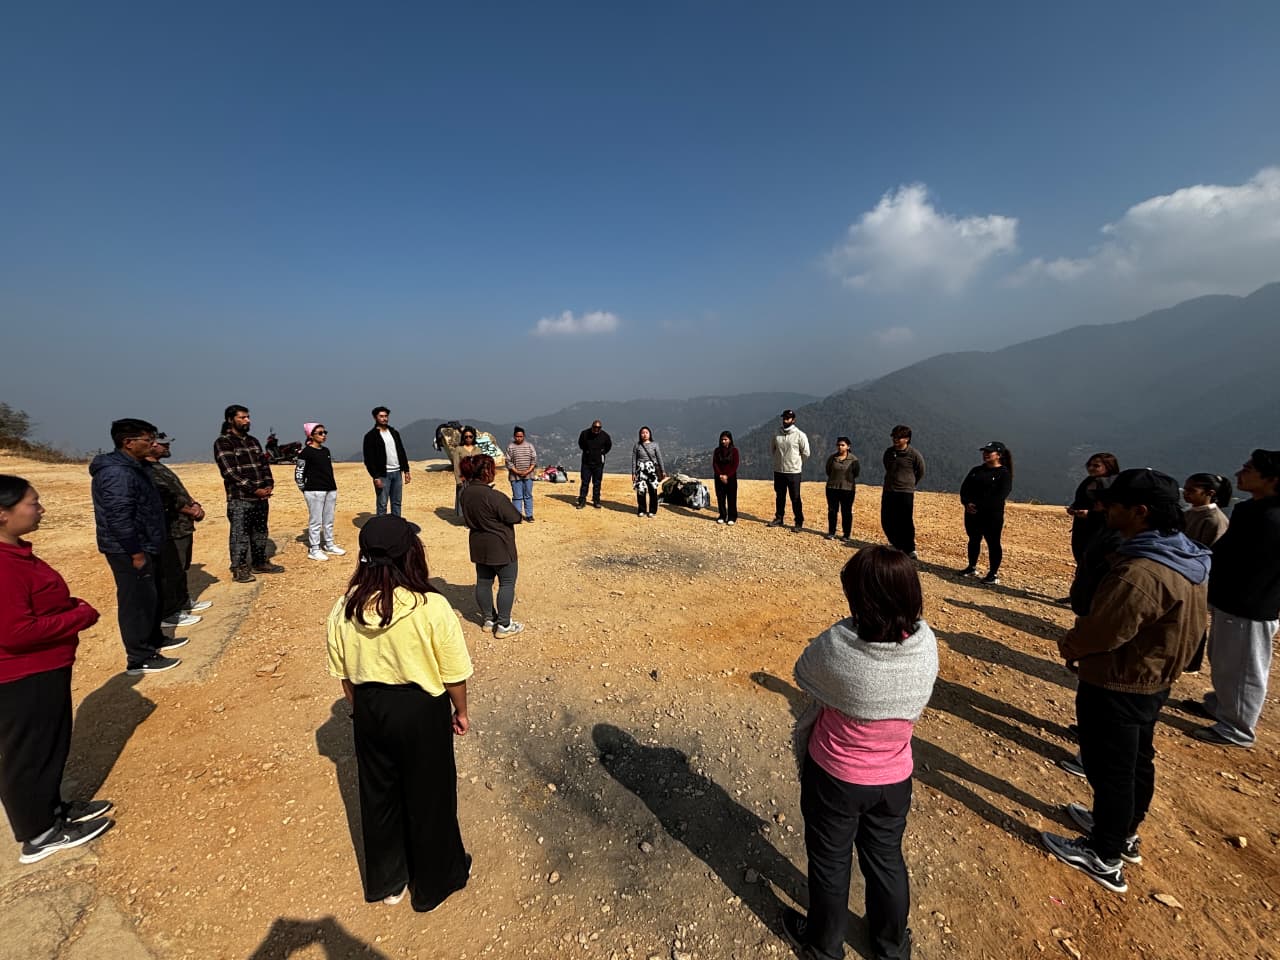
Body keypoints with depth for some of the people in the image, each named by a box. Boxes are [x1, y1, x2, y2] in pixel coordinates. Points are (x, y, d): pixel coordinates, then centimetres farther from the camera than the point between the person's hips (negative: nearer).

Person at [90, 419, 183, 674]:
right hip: (130, 551, -11)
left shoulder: (133, 467, 12)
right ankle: (139, 659, 5)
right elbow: (119, 518, -26)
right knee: (137, 602, -3)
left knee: (151, 597, 21)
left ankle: (154, 639, 36)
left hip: (145, 547, 11)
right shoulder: (116, 473, -22)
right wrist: (136, 553, -23)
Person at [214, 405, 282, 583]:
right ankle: (239, 569, 8)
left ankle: (259, 563, 26)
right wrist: (254, 490, -17)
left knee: (260, 532, 14)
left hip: (261, 496, 7)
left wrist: (269, 485, -3)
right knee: (240, 535, -1)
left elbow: (264, 464, 14)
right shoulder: (223, 443, -8)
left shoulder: (253, 441, 14)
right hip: (240, 499, -7)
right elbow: (230, 472, -15)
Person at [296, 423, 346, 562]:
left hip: (330, 490, 7)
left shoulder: (326, 451, 13)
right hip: (315, 491, -7)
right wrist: (304, 490, -7)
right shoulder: (305, 452, -9)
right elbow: (298, 473, -7)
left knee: (329, 520, 14)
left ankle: (329, 545, 26)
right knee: (315, 521, -2)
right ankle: (313, 550, 6)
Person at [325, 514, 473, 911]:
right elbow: (454, 674, -15)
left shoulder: (345, 607, -12)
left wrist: (362, 709, 18)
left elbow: (343, 673, 2)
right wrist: (460, 712, 3)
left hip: (370, 709, 4)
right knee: (428, 796, 18)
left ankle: (386, 882, 46)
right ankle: (434, 882, 40)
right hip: (420, 711, -4)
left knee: (378, 794, 25)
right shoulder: (431, 607, -25)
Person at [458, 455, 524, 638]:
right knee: (507, 583, 5)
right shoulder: (494, 497, -27)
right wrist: (507, 506, 1)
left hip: (478, 546, 8)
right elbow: (515, 518, -17)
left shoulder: (466, 492, -2)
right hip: (500, 547, -8)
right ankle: (503, 625, 10)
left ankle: (489, 619, 30)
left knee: (483, 582, 16)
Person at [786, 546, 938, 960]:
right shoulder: (926, 644, -20)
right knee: (886, 859, 28)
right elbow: (918, 705, -3)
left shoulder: (836, 646, -34)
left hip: (834, 776, -3)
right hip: (894, 778, 3)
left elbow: (803, 674, -12)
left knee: (830, 862, 22)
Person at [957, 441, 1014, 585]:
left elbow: (999, 496, -16)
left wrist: (979, 506, -20)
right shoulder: (976, 470, 13)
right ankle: (972, 567, 25)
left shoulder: (1004, 473, -6)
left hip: (992, 515, -6)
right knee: (974, 540, 13)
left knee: (993, 543, -1)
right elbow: (964, 488, 7)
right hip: (972, 513, 6)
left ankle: (994, 573, 5)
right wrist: (967, 503, -11)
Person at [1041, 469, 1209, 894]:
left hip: (1115, 688, -9)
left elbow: (1100, 631, -27)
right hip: (1151, 679, 9)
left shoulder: (1141, 573, -33)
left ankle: (1104, 857, 25)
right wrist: (1081, 641, 5)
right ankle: (1124, 832, 44)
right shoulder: (1186, 560, 0)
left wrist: (1068, 645, -6)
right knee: (1137, 762, 24)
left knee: (1110, 771, 7)